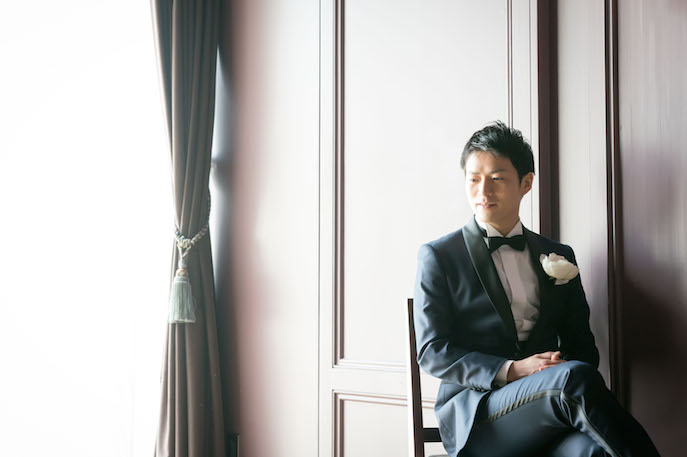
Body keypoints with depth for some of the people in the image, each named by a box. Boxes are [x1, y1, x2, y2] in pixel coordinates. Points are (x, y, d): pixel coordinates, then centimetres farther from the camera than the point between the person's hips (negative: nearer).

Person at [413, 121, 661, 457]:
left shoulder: (559, 257, 17)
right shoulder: (437, 256, 6)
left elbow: (582, 346, 19)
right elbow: (431, 352, -1)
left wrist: (572, 370, -6)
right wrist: (511, 371, -14)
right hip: (474, 418, -2)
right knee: (574, 379, -31)